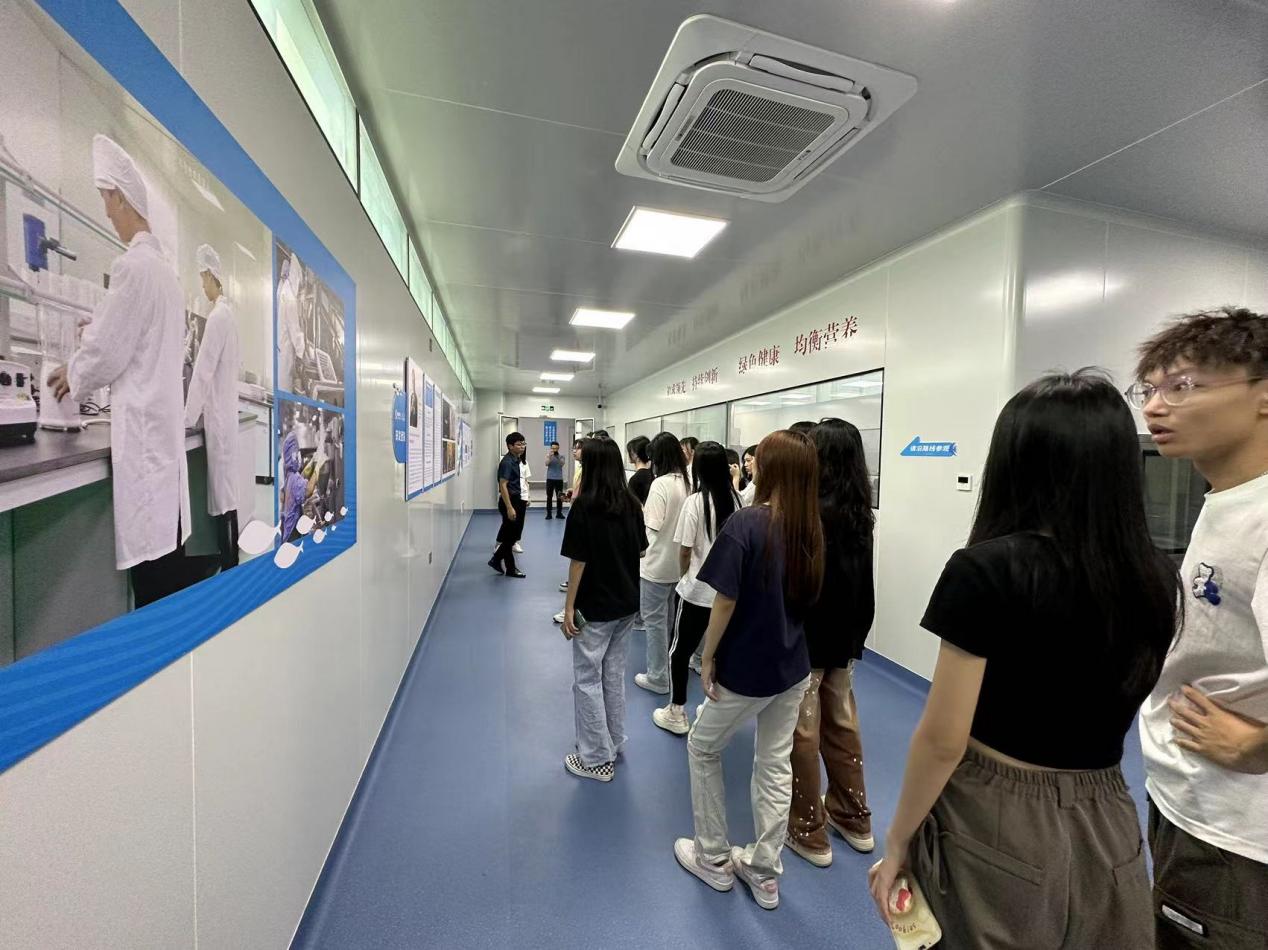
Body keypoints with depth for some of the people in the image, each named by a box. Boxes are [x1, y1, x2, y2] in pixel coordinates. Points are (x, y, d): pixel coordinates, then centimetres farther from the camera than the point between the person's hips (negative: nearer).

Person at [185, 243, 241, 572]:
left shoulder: (217, 317, -14)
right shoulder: (229, 313, 14)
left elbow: (203, 371, -16)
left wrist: (188, 418, -11)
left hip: (218, 420, -9)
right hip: (227, 415, 9)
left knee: (222, 497, -3)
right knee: (227, 493, 13)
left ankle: (228, 569, 5)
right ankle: (232, 564, 22)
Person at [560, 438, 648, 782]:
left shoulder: (585, 505, -17)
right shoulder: (632, 504, -1)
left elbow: (578, 560, -17)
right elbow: (641, 551, 7)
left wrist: (569, 606, -9)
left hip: (594, 607, -6)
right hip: (627, 603, 6)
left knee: (588, 680, 10)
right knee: (615, 675, 20)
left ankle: (597, 759, 21)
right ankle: (613, 744, 36)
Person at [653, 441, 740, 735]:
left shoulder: (696, 500, -16)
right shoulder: (734, 498, -3)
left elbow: (685, 550, -11)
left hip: (697, 588, -5)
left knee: (679, 651, 12)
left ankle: (676, 714, 24)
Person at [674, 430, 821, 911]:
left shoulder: (745, 523, -24)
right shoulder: (811, 530, -4)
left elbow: (726, 601, -22)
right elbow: (807, 597, 6)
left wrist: (708, 657, -10)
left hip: (744, 670, -5)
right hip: (793, 669, 6)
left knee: (702, 750, 20)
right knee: (776, 766, 21)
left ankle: (714, 860, 35)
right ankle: (764, 873, 39)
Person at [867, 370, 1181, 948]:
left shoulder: (987, 570, -24)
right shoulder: (1157, 579, -5)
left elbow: (943, 738, -19)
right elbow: (1109, 704, 13)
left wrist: (897, 841, -6)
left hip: (992, 824, -5)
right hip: (1107, 827, 5)